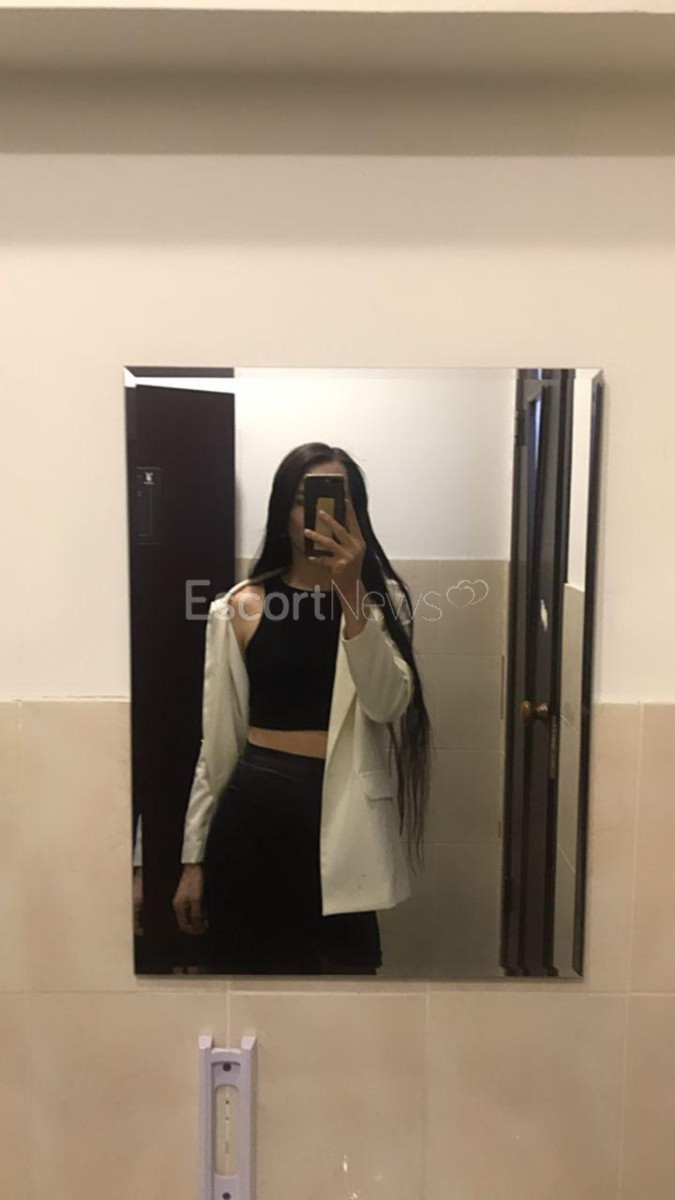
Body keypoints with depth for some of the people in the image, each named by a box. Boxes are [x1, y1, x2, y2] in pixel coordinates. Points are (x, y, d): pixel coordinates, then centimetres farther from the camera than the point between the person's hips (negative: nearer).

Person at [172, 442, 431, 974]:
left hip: (339, 814, 0)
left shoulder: (381, 599, 1)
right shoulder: (240, 607, 1)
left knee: (348, 964, 9)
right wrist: (194, 858, 7)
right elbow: (218, 740, 5)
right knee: (246, 965, 13)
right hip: (253, 811, 1)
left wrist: (349, 593, -27)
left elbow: (388, 705, -16)